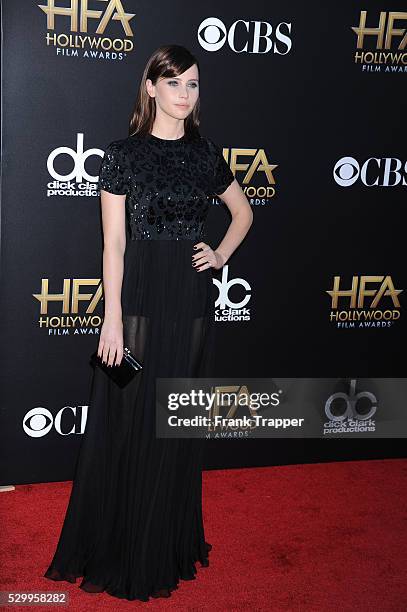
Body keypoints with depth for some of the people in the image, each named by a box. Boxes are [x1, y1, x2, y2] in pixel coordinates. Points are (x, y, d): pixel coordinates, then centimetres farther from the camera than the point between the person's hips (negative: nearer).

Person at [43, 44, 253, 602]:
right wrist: (112, 320, -12)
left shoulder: (206, 152, 8)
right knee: (130, 424, 3)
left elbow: (243, 211, 23)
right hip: (141, 298, -4)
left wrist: (221, 255, 6)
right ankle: (119, 552, 21)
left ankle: (171, 544, 31)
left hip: (193, 300, 5)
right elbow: (114, 243, -8)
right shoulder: (124, 154, -5)